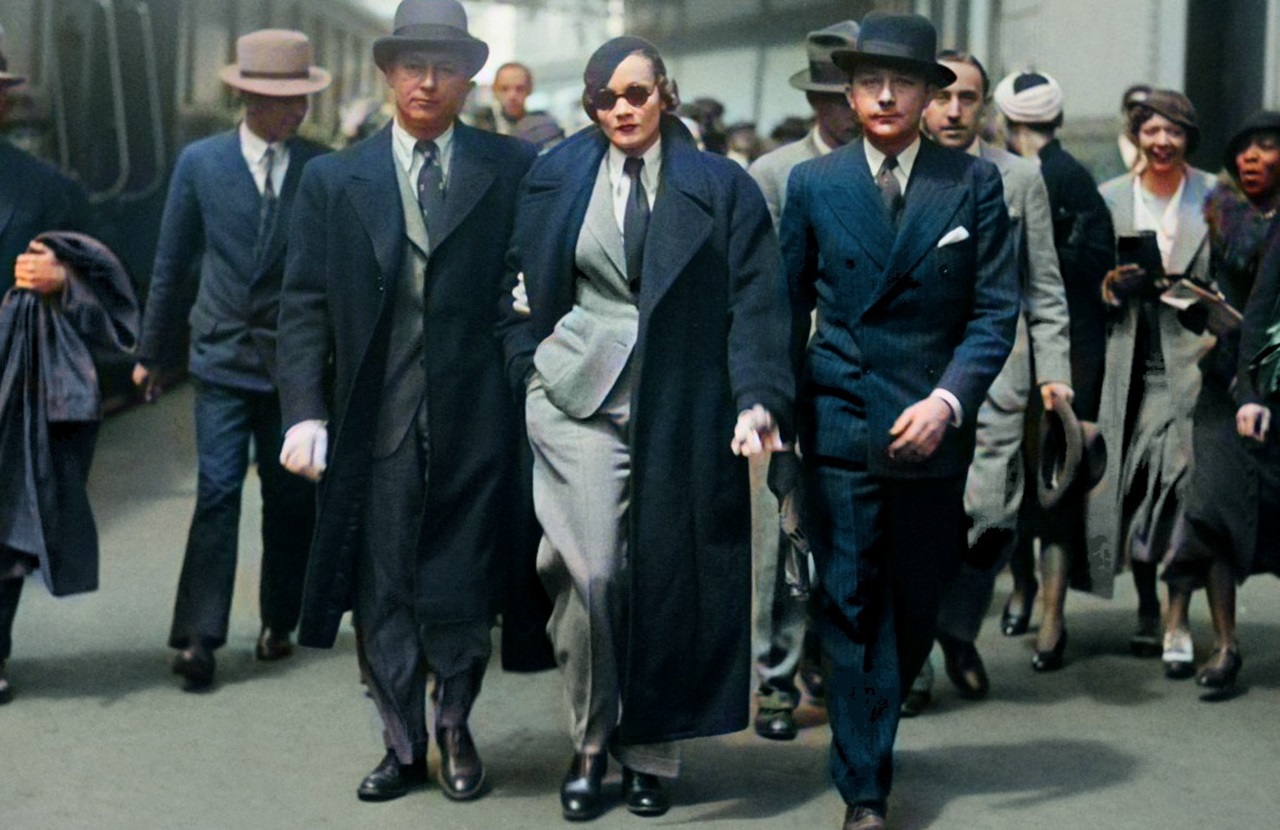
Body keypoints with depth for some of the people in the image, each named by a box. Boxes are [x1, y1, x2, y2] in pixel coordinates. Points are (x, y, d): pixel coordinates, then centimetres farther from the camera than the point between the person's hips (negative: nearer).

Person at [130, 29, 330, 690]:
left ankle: (279, 623, 24)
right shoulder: (200, 163, 1)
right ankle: (198, 637, -7)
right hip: (223, 356, -1)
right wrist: (153, 352, 11)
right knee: (218, 492, -9)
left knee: (290, 496, 9)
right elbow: (172, 263, 7)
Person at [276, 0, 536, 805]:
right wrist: (306, 411, -5)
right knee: (383, 594, 7)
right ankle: (403, 745, 22)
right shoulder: (334, 180, 7)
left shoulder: (514, 170, 3)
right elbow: (305, 307, 4)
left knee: (463, 587, 8)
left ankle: (455, 724, 30)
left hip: (476, 425, -1)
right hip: (375, 425, 1)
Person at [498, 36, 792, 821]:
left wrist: (758, 399, -15)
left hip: (679, 410, 0)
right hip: (578, 396, 0)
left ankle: (650, 753, 19)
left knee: (664, 578, 3)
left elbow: (757, 303, -3)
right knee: (592, 573, -9)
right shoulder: (557, 179, 7)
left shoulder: (721, 188, 2)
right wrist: (528, 374, 4)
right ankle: (590, 747, 9)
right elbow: (525, 286, 14)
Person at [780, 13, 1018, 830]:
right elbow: (789, 307, 10)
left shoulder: (974, 183, 1)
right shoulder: (813, 184, 4)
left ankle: (873, 736, 34)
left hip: (933, 425, 1)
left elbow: (996, 310, -1)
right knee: (852, 608, -3)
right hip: (841, 420, 0)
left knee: (916, 607, 10)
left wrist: (948, 400, -14)